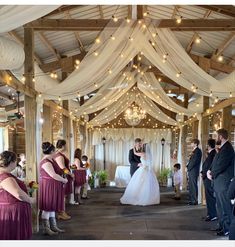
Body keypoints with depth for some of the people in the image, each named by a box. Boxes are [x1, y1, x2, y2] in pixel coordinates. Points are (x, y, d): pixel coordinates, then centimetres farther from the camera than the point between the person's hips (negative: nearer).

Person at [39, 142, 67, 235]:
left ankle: (53, 226, 24)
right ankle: (46, 229, 8)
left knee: (52, 207, 15)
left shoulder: (51, 160, 9)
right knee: (47, 208, -1)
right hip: (48, 186, -10)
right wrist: (64, 180, -14)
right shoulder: (46, 162, -21)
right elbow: (53, 175, -25)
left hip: (54, 187, 10)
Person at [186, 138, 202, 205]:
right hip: (191, 171, 10)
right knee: (191, 186, 10)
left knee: (194, 186, -6)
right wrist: (188, 167, 9)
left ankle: (195, 201, -2)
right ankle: (192, 200, 15)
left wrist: (189, 168, -10)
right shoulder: (194, 151, 19)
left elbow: (195, 161, -16)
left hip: (194, 171, -10)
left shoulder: (197, 151, -10)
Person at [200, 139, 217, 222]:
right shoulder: (210, 154, 13)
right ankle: (210, 214, 21)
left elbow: (211, 166, -20)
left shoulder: (212, 154, -16)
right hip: (206, 178, 10)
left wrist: (204, 174, -13)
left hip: (209, 178, -10)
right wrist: (203, 172, 7)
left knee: (210, 196, -5)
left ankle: (213, 215, 1)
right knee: (209, 196, 14)